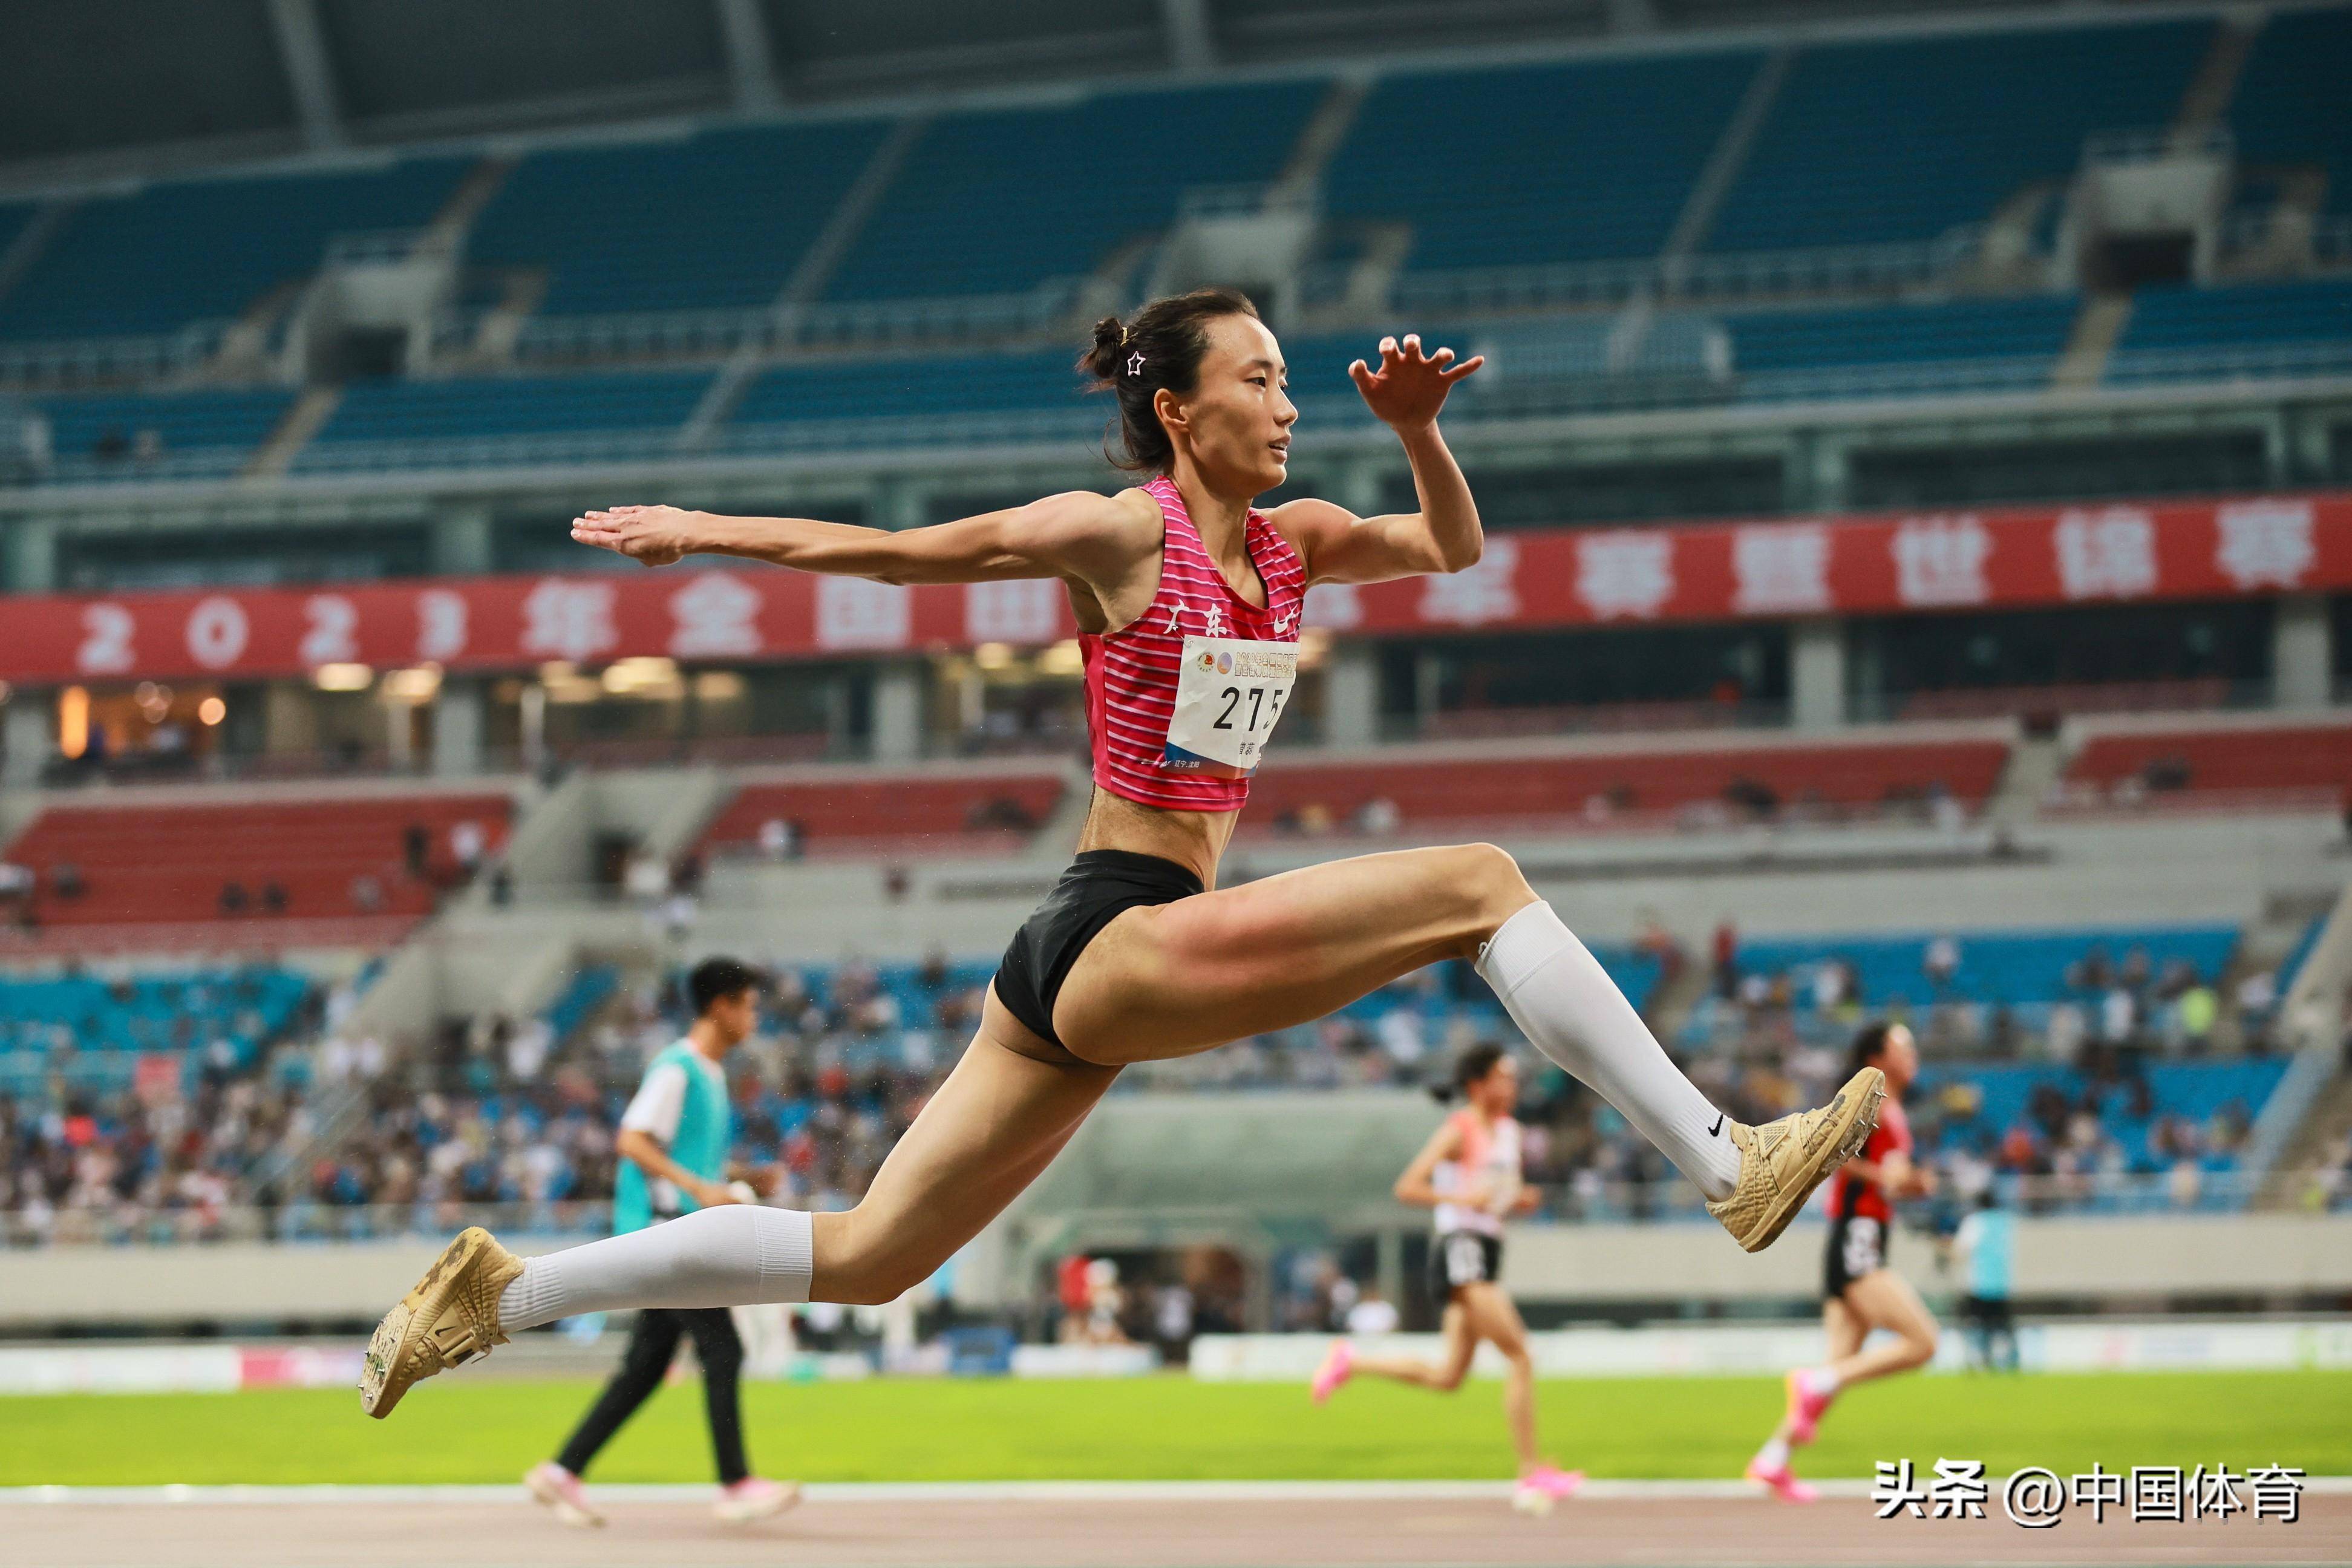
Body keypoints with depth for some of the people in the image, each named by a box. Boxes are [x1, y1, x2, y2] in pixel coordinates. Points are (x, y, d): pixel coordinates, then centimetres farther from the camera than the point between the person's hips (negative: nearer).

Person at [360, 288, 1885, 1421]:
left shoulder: (1288, 540, 14)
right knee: (1478, 881, -15)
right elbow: (900, 549, 2)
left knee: (865, 1260, 11)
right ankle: (1727, 1164, -15)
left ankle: (501, 1293, 16)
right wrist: (709, 530, 6)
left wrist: (1419, 430, 6)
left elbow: (1454, 547, 24)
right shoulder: (1123, 533, -7)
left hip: (1088, 975, 8)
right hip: (1114, 939, -8)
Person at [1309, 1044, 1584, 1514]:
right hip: (1462, 1250, -9)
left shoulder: (1509, 1132, 17)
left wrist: (1522, 1201, 4)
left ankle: (1351, 1362, 24)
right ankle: (1532, 1471, -14)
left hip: (1486, 1252, 9)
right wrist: (1461, 1199, -25)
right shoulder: (1458, 1131, -8)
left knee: (1448, 1377, 9)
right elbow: (1407, 1188, -12)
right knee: (1519, 1355, -15)